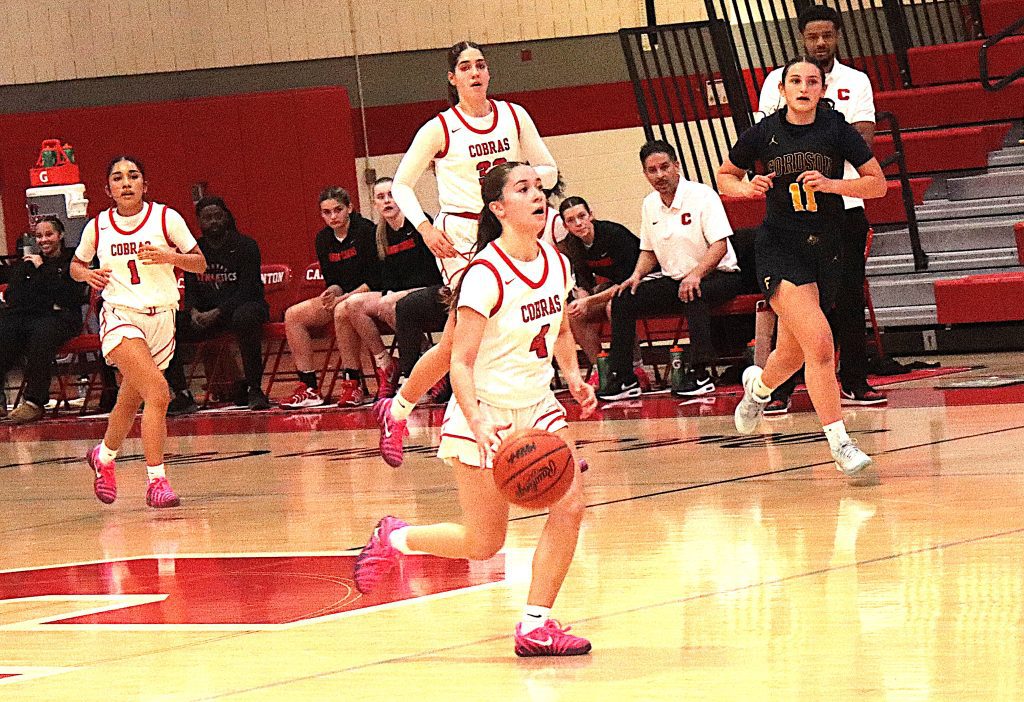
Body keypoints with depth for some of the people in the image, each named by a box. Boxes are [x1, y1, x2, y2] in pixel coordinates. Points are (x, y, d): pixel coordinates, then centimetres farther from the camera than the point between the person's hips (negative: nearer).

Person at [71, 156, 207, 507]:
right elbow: (76, 265, 19)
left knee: (131, 400, 16)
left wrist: (169, 257, -16)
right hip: (120, 316, -2)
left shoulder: (165, 218, -1)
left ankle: (104, 456, 44)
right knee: (158, 393, -24)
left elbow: (200, 263, 2)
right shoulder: (98, 226, 2)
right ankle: (156, 480, -22)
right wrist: (87, 274, -4)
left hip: (161, 317, 2)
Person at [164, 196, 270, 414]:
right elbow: (190, 291, 8)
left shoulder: (245, 246, -5)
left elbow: (246, 290, -13)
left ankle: (253, 389, -30)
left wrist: (216, 313, -25)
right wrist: (194, 312, -16)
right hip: (204, 313, 5)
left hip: (241, 307, -5)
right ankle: (182, 395, -14)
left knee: (245, 318, -42)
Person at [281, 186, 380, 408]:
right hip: (339, 298, 7)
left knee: (342, 311, -38)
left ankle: (352, 385, -34)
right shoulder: (324, 238, 9)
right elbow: (331, 281, 12)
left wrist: (343, 297, -22)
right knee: (293, 315, -11)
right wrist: (333, 291, -12)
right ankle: (309, 388, -14)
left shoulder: (365, 230, -10)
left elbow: (375, 279, -15)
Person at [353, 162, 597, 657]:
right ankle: (393, 539, 29)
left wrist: (572, 375, 1)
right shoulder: (485, 276, -22)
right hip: (483, 415, -6)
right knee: (484, 542, 1)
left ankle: (534, 627, -2)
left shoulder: (556, 263, -1)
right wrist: (479, 425, -37)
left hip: (537, 407, 6)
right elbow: (461, 363, -23)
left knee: (570, 506, -11)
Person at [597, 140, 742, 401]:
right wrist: (637, 275, -2)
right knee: (623, 299, -7)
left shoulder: (702, 196, -13)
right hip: (673, 280, 7)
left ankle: (700, 374, -38)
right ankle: (622, 378, -5)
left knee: (692, 295, -39)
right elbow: (649, 251, 19)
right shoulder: (649, 205, 7)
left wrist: (696, 274, -35)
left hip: (717, 275, -7)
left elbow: (720, 245, -20)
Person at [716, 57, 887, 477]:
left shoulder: (836, 130, -3)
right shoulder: (764, 133, -2)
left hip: (825, 251, 3)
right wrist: (746, 188, -9)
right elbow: (725, 176, 13)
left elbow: (877, 183, 0)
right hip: (779, 248, -3)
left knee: (793, 355, 15)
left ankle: (759, 387, 51)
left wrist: (832, 184, -16)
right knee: (819, 343, -22)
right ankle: (839, 443, -17)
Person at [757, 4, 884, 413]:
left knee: (849, 295, 2)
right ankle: (779, 387, -1)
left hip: (845, 205, 1)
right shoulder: (779, 80, 6)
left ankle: (854, 382, 11)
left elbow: (864, 141, -4)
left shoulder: (855, 82, 8)